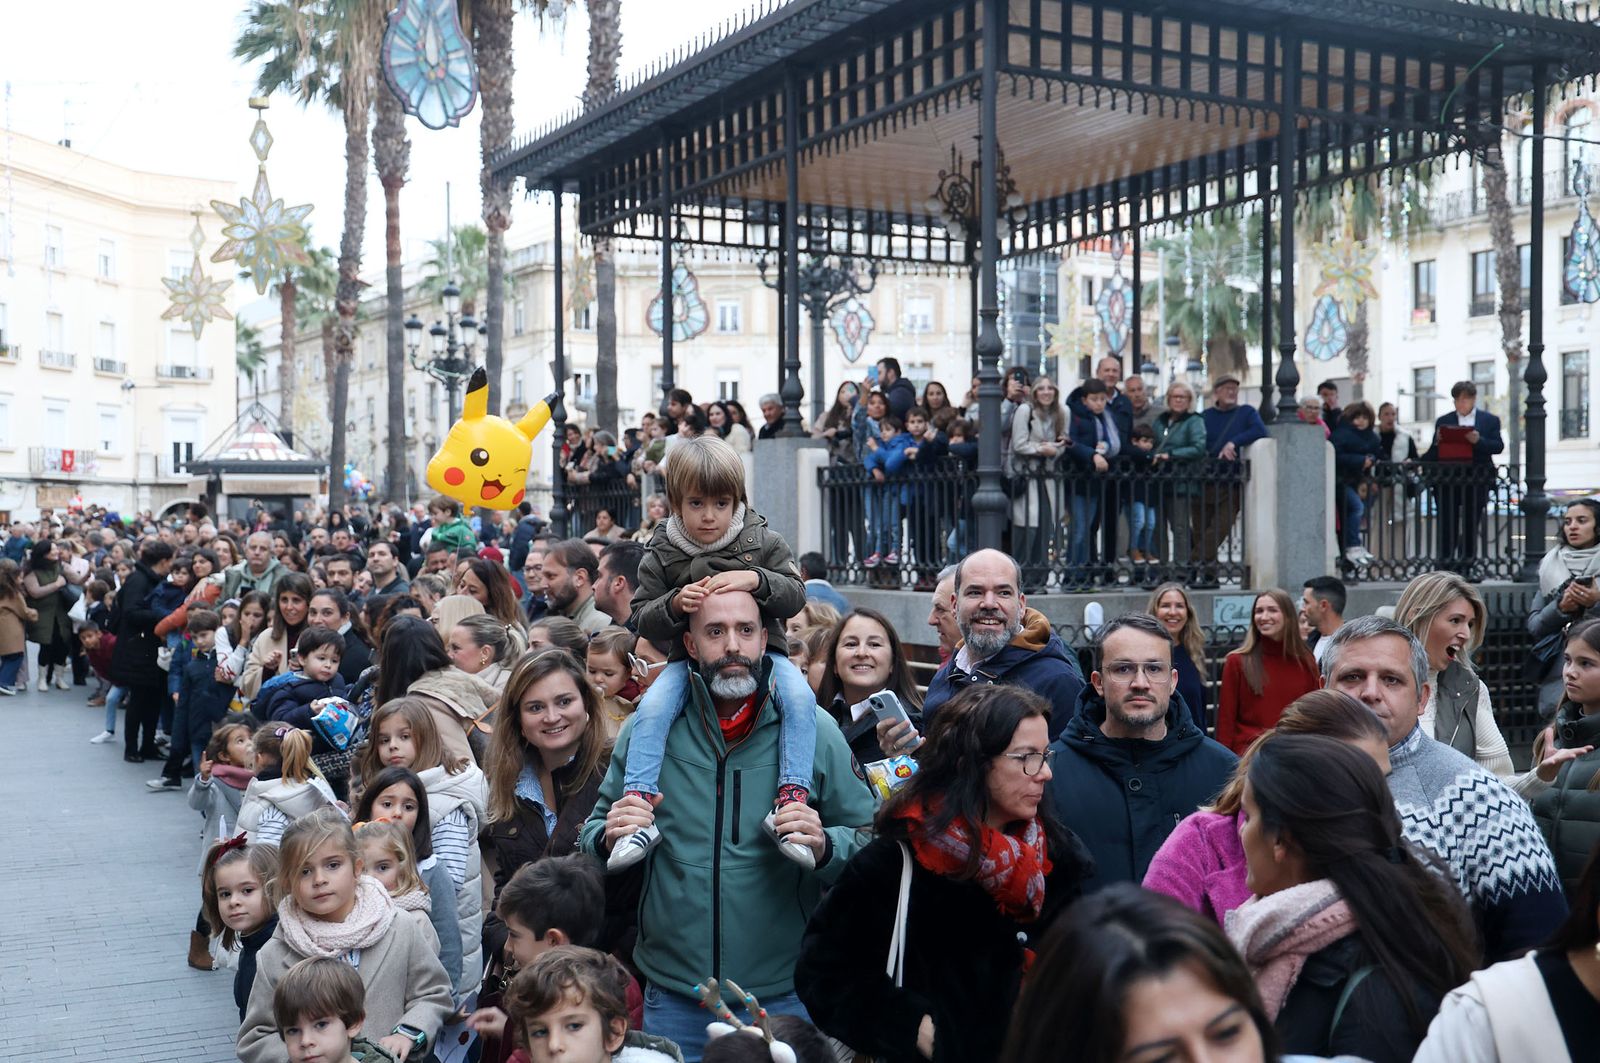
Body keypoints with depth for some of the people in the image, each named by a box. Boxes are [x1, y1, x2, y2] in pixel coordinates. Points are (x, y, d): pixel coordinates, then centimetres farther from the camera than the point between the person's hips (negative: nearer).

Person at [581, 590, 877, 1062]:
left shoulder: (814, 730, -5)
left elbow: (869, 842, -1)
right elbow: (592, 834, 10)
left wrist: (824, 846, -21)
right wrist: (609, 837, -12)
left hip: (785, 997, -1)